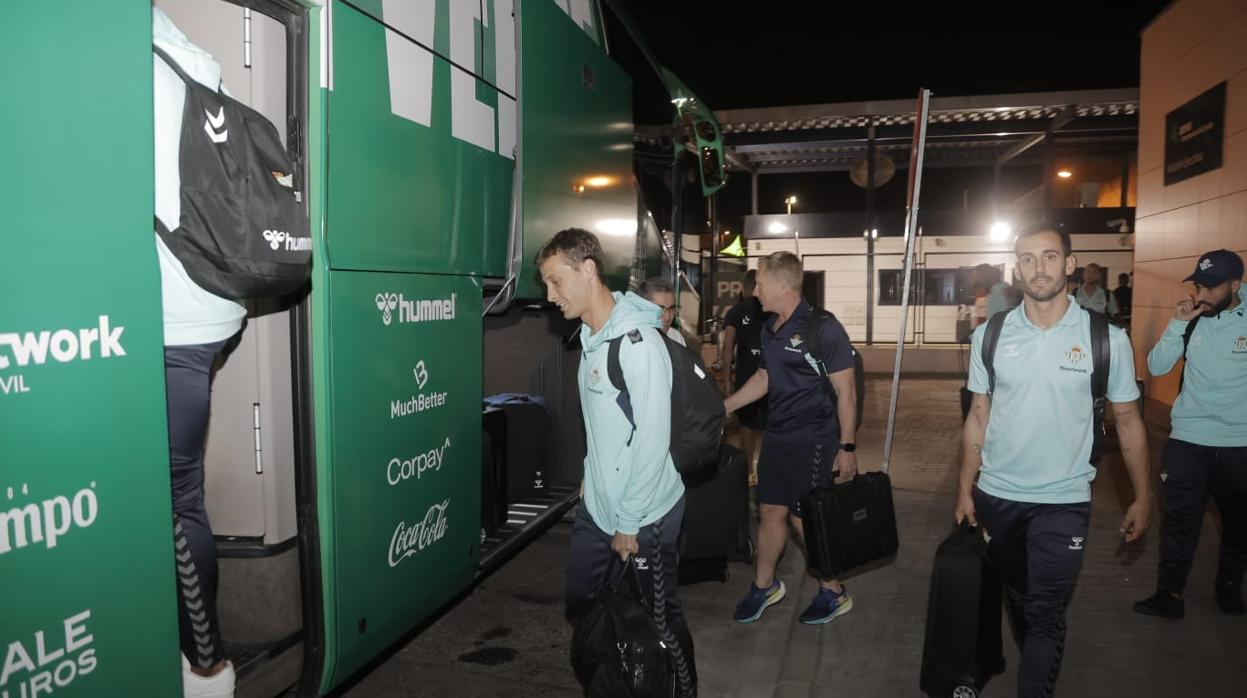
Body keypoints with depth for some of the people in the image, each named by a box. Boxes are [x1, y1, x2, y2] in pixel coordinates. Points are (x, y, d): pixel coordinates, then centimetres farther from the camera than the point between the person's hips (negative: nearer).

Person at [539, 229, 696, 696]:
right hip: (596, 507, 8)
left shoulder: (637, 341, -21)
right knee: (581, 606, 20)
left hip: (643, 516, -8)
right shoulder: (591, 337, 5)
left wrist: (629, 524, -17)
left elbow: (652, 440, -21)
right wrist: (591, 477, 13)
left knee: (658, 621, 9)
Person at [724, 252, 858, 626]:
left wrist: (847, 447, -14)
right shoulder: (770, 328, 7)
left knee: (804, 518, 2)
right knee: (770, 511, 14)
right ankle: (764, 585, 32)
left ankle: (833, 593, 23)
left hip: (812, 441, -7)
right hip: (776, 437, 7)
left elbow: (845, 391, -14)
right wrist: (722, 407, 18)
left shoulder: (823, 328, -16)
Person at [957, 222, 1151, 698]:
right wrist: (965, 489, 3)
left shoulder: (1106, 338, -8)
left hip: (1064, 500, -2)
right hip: (997, 495, 3)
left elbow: (1127, 419, 1)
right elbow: (978, 416, 3)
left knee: (1045, 613, -2)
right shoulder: (989, 336, -4)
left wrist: (1142, 496, 2)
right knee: (1017, 597, 20)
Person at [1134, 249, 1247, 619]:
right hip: (1188, 439, 1)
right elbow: (1156, 367, -6)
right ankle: (1170, 592, 11)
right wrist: (1177, 324, -16)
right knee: (1180, 520, 3)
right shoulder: (1192, 319, -3)